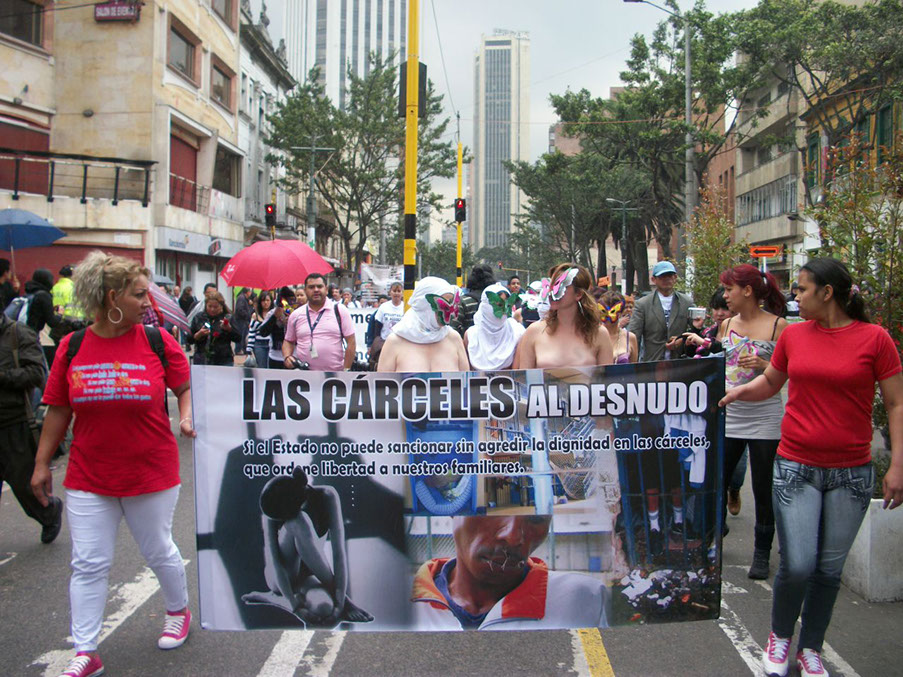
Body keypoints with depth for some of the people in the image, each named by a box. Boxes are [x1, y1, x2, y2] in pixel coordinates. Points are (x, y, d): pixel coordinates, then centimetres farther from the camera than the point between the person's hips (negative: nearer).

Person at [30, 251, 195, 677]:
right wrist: (42, 463, 7)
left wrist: (186, 417, -16)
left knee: (158, 551, 14)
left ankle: (178, 612, 41)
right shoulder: (72, 347, -2)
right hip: (88, 479, 1)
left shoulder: (157, 341, -6)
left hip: (151, 474, -1)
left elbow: (186, 387, 4)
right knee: (88, 565, 5)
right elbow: (58, 410, 5)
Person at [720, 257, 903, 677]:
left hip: (851, 472, -1)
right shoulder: (793, 334, 4)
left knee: (830, 568, 10)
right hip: (796, 467, 1)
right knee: (797, 565, -5)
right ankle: (779, 637, 23)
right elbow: (770, 382, 20)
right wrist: (739, 391, 1)